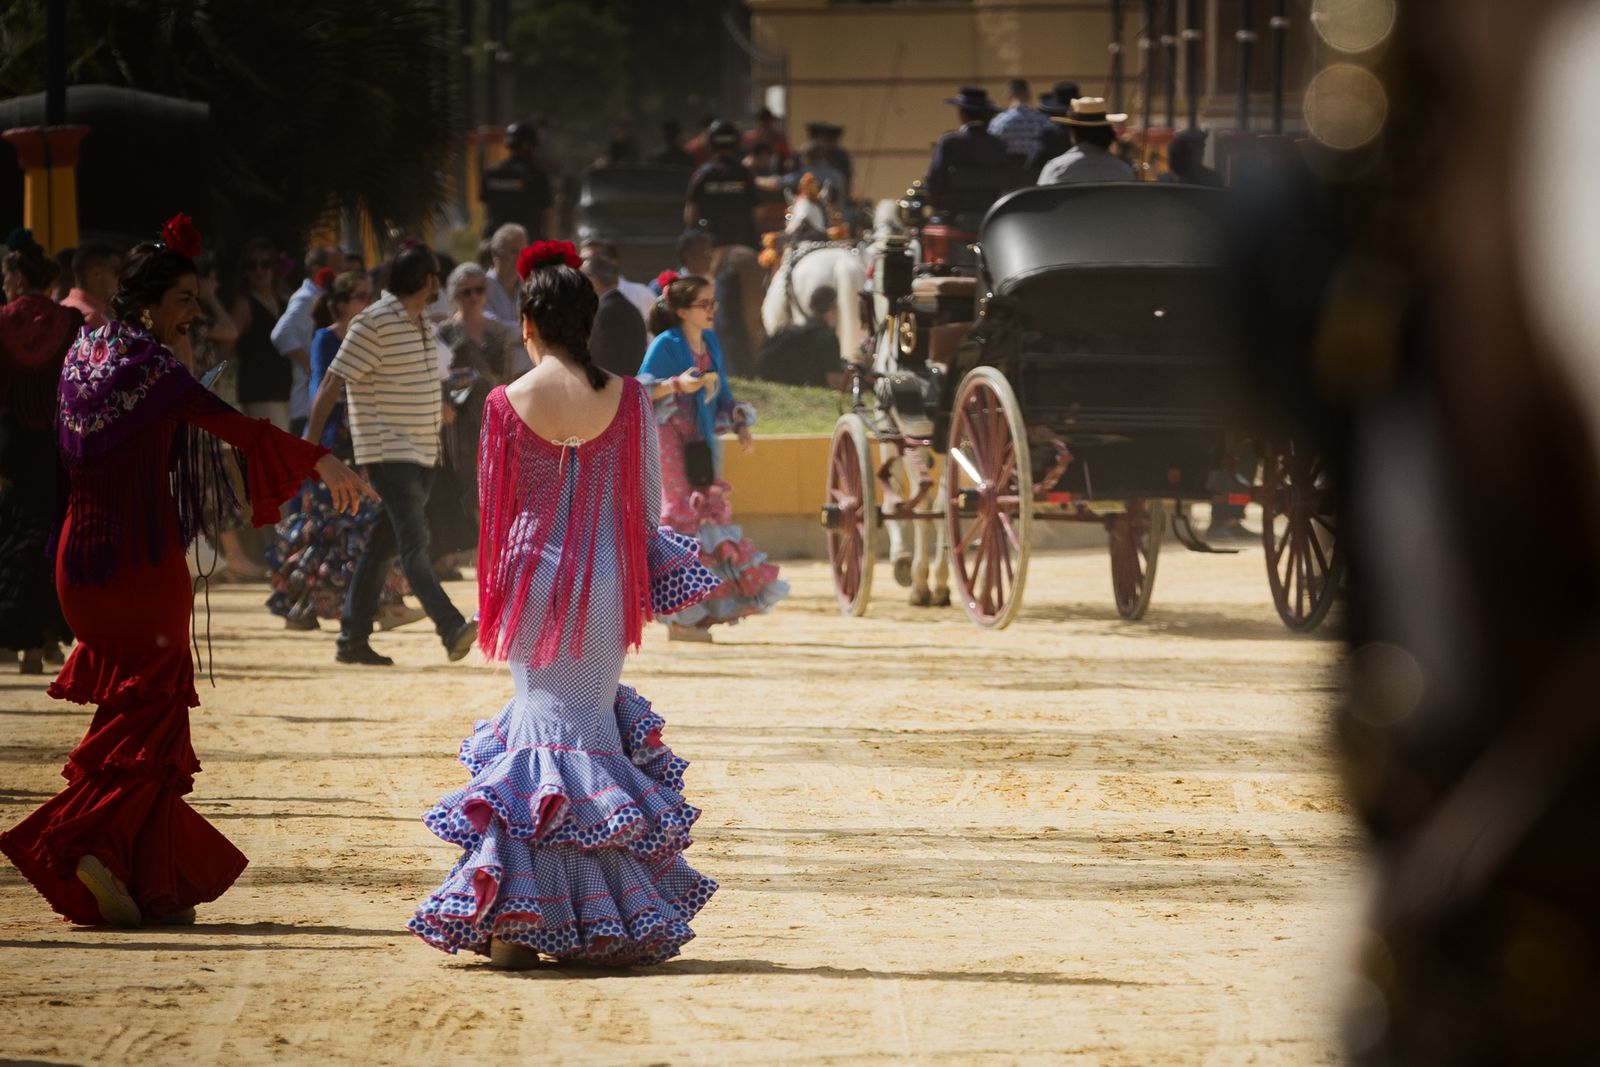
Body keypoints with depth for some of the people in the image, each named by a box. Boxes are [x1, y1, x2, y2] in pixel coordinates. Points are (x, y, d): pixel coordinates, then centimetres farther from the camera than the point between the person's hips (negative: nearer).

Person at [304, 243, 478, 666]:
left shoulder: (422, 326, 14)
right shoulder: (374, 323, -12)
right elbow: (333, 383, -12)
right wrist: (310, 441, -14)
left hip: (421, 453, 9)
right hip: (388, 452, -9)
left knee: (385, 546, 11)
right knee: (414, 544, -18)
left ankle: (353, 639, 16)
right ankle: (452, 630, -31)